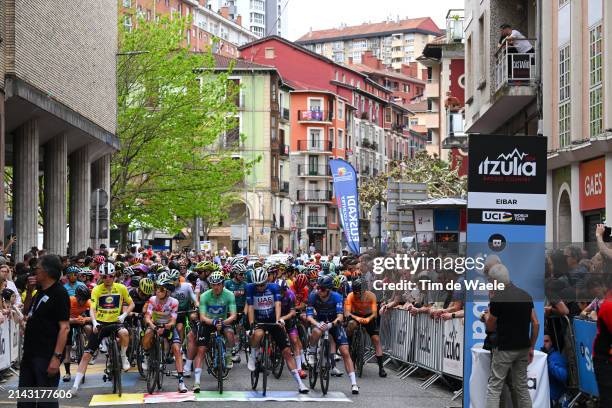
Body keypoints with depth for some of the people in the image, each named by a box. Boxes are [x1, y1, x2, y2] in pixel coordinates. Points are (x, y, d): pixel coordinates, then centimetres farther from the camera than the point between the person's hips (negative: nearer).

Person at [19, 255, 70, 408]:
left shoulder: (59, 293, -15)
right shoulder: (40, 292, 13)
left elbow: (64, 327, -19)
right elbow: (26, 311, 26)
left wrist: (57, 357, -25)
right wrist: (29, 291, 9)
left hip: (46, 356, -9)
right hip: (30, 353, 9)